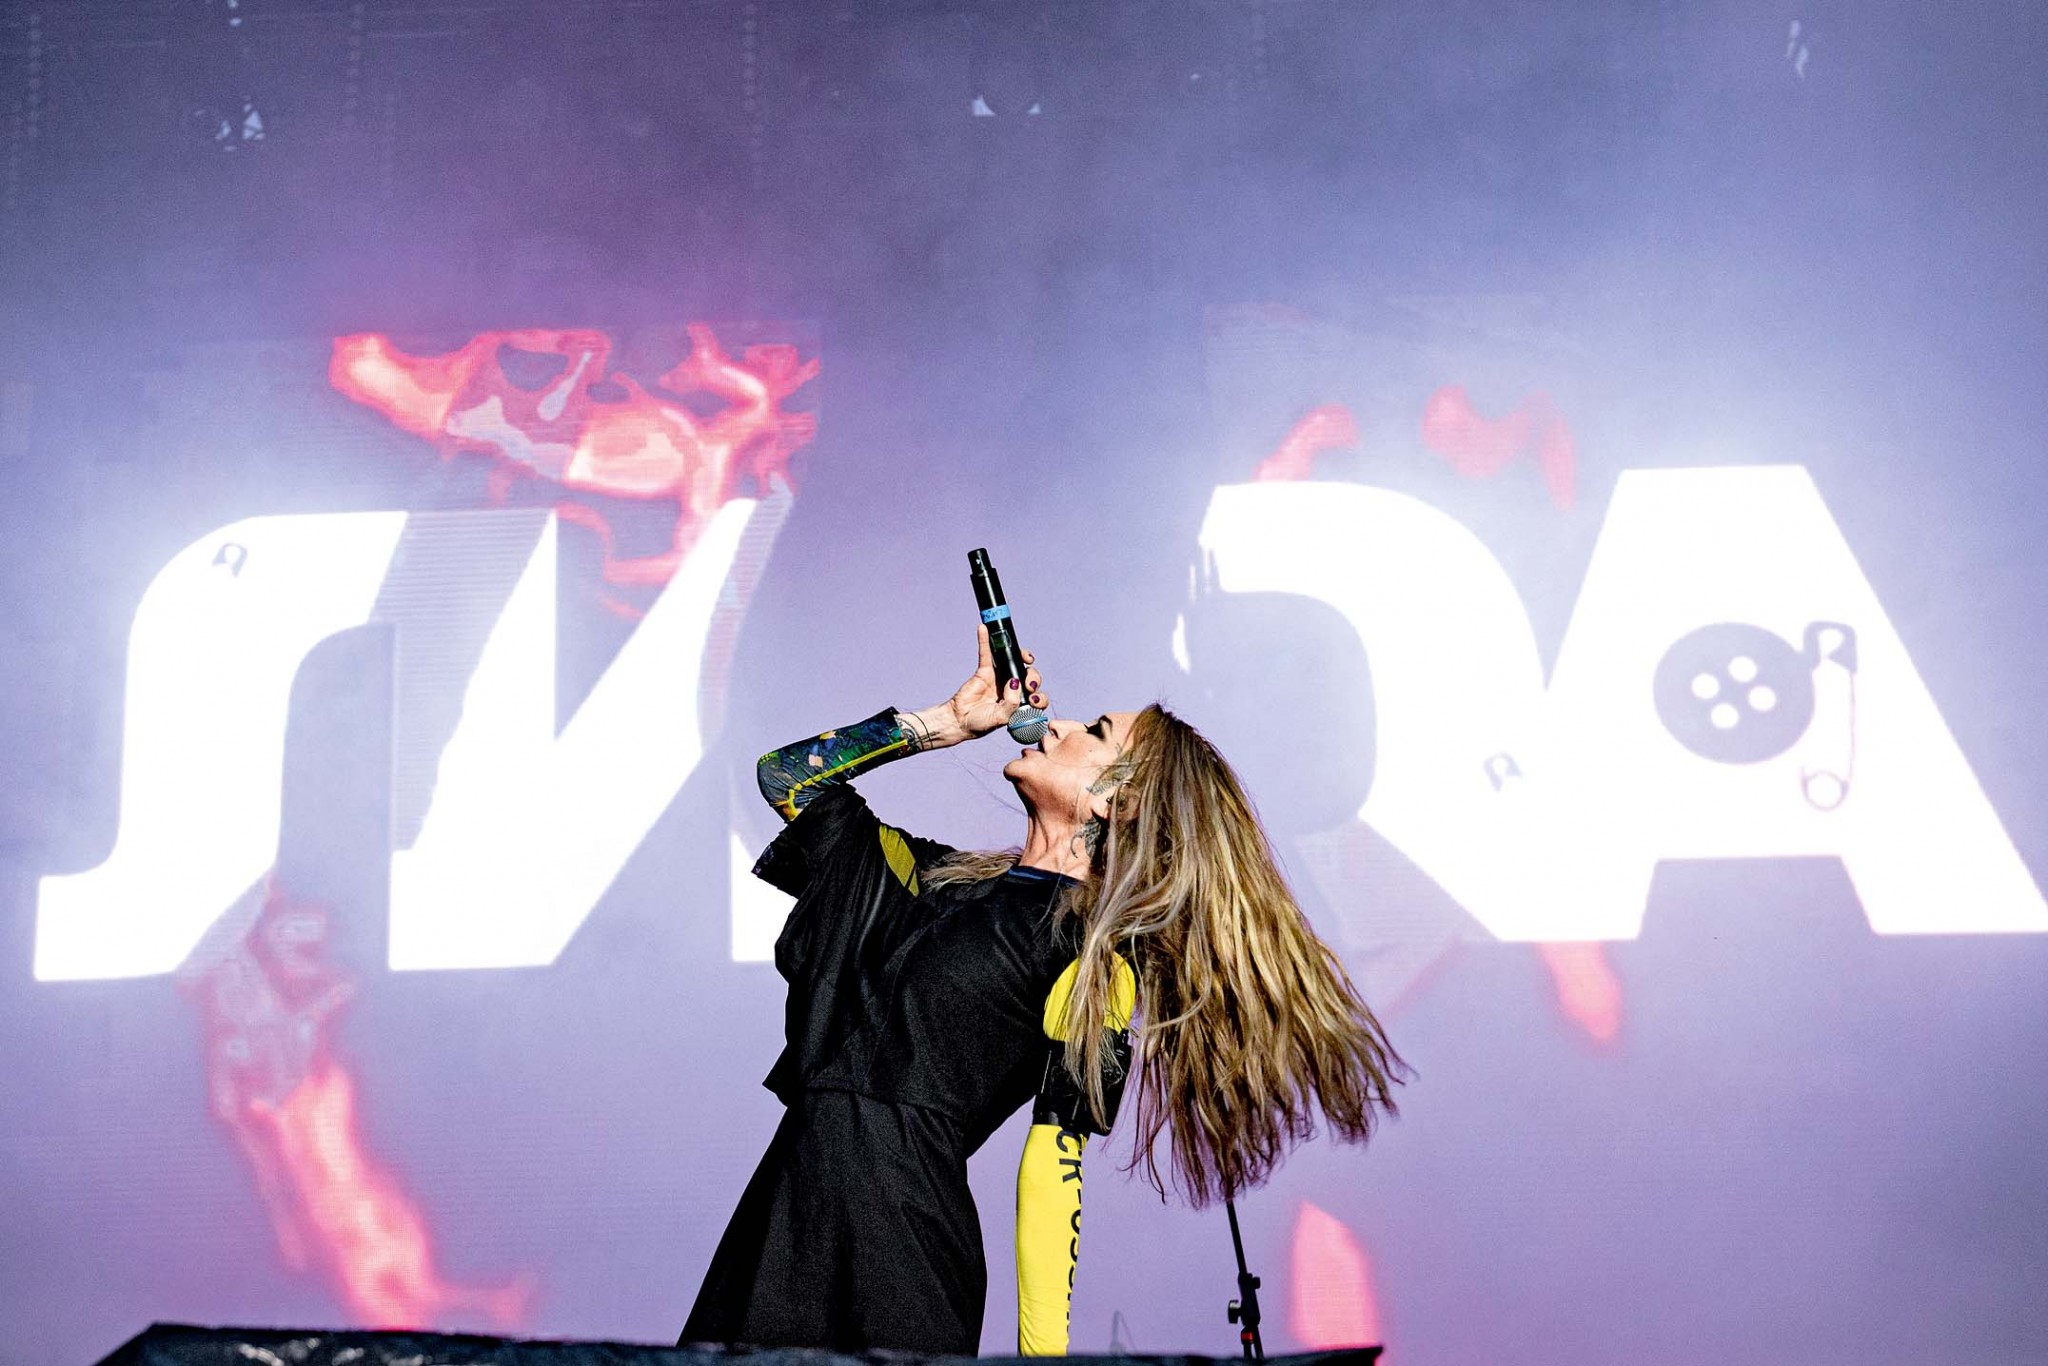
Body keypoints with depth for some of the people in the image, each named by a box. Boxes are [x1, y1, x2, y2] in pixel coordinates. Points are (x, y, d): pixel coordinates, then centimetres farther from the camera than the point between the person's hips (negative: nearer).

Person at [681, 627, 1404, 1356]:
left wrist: (1041, 1347, -15)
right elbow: (787, 775, 20)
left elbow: (1056, 1164, -8)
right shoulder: (945, 879, 15)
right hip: (790, 1195, 6)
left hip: (904, 1222, -6)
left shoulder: (1094, 964, -4)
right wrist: (951, 721, 14)